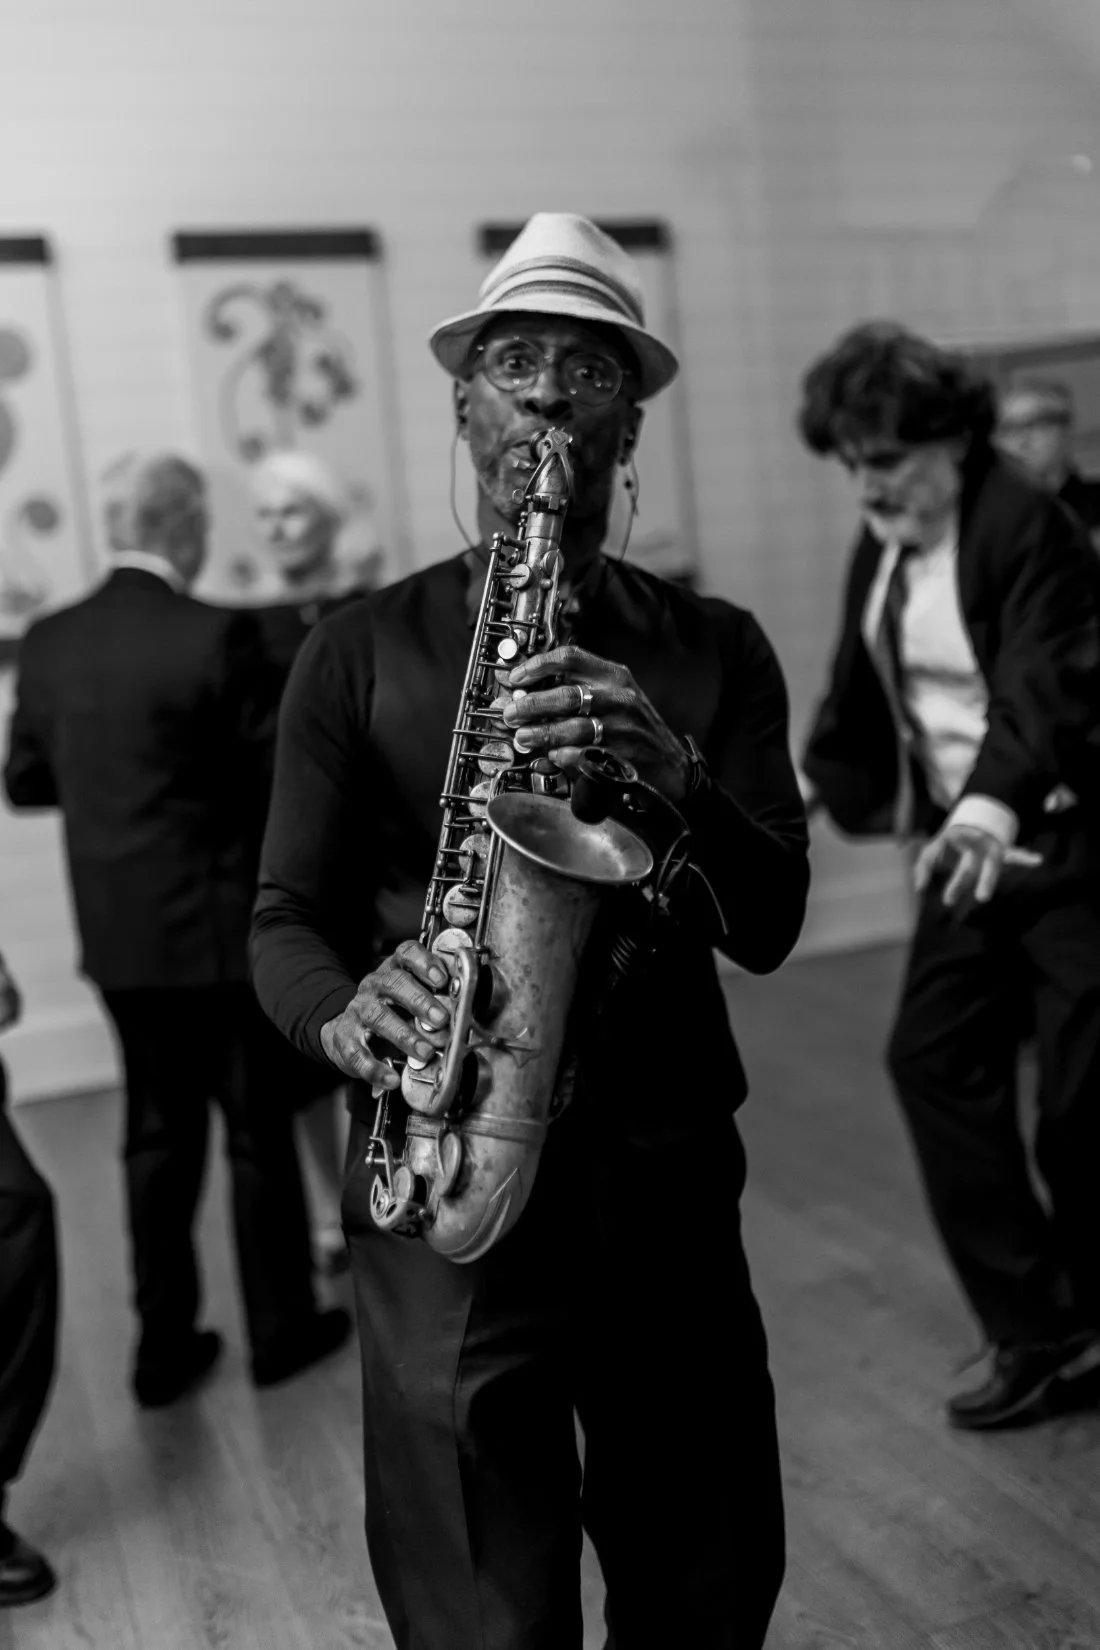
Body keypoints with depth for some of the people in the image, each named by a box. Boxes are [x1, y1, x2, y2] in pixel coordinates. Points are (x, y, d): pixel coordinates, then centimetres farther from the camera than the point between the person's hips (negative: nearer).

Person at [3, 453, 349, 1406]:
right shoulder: (217, 637, -17)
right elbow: (278, 775, -13)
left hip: (119, 938, 5)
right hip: (225, 931, -5)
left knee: (159, 1136, 17)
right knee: (259, 1134, 11)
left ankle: (165, 1343, 26)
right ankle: (281, 1329, 25)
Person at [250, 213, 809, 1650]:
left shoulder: (713, 649, 6)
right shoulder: (364, 650, 2)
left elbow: (766, 926, -3)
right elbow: (287, 921, 1)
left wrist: (673, 773, -21)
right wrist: (346, 1016, -20)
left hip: (670, 1189, 2)